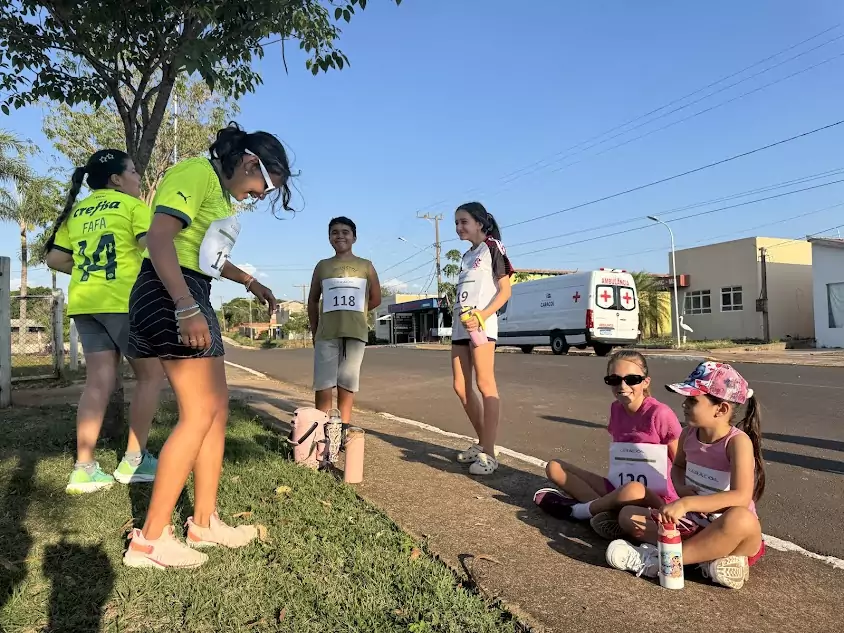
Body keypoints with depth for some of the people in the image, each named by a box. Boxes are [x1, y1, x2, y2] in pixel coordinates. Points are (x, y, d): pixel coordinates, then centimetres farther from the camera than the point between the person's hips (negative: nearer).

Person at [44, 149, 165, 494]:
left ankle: (84, 469, 4)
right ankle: (134, 461, 5)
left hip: (84, 302, 7)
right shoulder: (132, 204, 1)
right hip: (123, 300, -7)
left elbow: (55, 258, 16)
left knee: (99, 381, 6)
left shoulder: (77, 211, 20)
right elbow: (151, 247, -14)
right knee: (151, 375, 4)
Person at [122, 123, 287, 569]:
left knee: (217, 410, 8)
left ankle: (204, 523, 16)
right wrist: (187, 310, -29)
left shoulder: (220, 191, 21)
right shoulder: (196, 172, -9)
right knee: (199, 414, -12)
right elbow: (159, 239, -22)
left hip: (192, 298, 10)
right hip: (171, 296, -10)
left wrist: (250, 282, 28)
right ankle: (150, 539, -3)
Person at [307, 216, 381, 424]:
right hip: (326, 333, 1)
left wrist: (352, 313, 10)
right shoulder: (322, 266, 11)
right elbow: (313, 300, 14)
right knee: (323, 384, -3)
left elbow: (375, 299, 12)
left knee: (347, 384, 6)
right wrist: (314, 332, 9)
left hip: (355, 333, 0)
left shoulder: (366, 266, 8)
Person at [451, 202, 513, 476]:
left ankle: (489, 453, -7)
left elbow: (505, 291, -7)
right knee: (461, 387, 6)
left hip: (481, 324, -8)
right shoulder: (467, 256, 22)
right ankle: (482, 443, 18)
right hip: (459, 326, 8)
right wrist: (460, 320, 12)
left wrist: (482, 316, -19)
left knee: (485, 384, -10)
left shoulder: (492, 247, 1)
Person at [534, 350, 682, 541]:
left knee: (633, 490, -42)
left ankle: (576, 509, -15)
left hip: (656, 498, -6)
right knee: (554, 467, -3)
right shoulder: (616, 409, 2)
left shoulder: (660, 414, -16)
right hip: (617, 489, 6)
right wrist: (612, 497, 4)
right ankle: (606, 508, -20)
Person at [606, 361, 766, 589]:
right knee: (628, 515, -4)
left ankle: (659, 560, -27)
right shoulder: (689, 434, -3)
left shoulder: (738, 441, -20)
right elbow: (678, 466, 18)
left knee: (741, 519, -41)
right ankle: (708, 556, -19)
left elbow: (741, 496, -32)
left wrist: (686, 503, -39)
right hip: (692, 524, 6)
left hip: (728, 532, -6)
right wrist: (681, 487, -4)